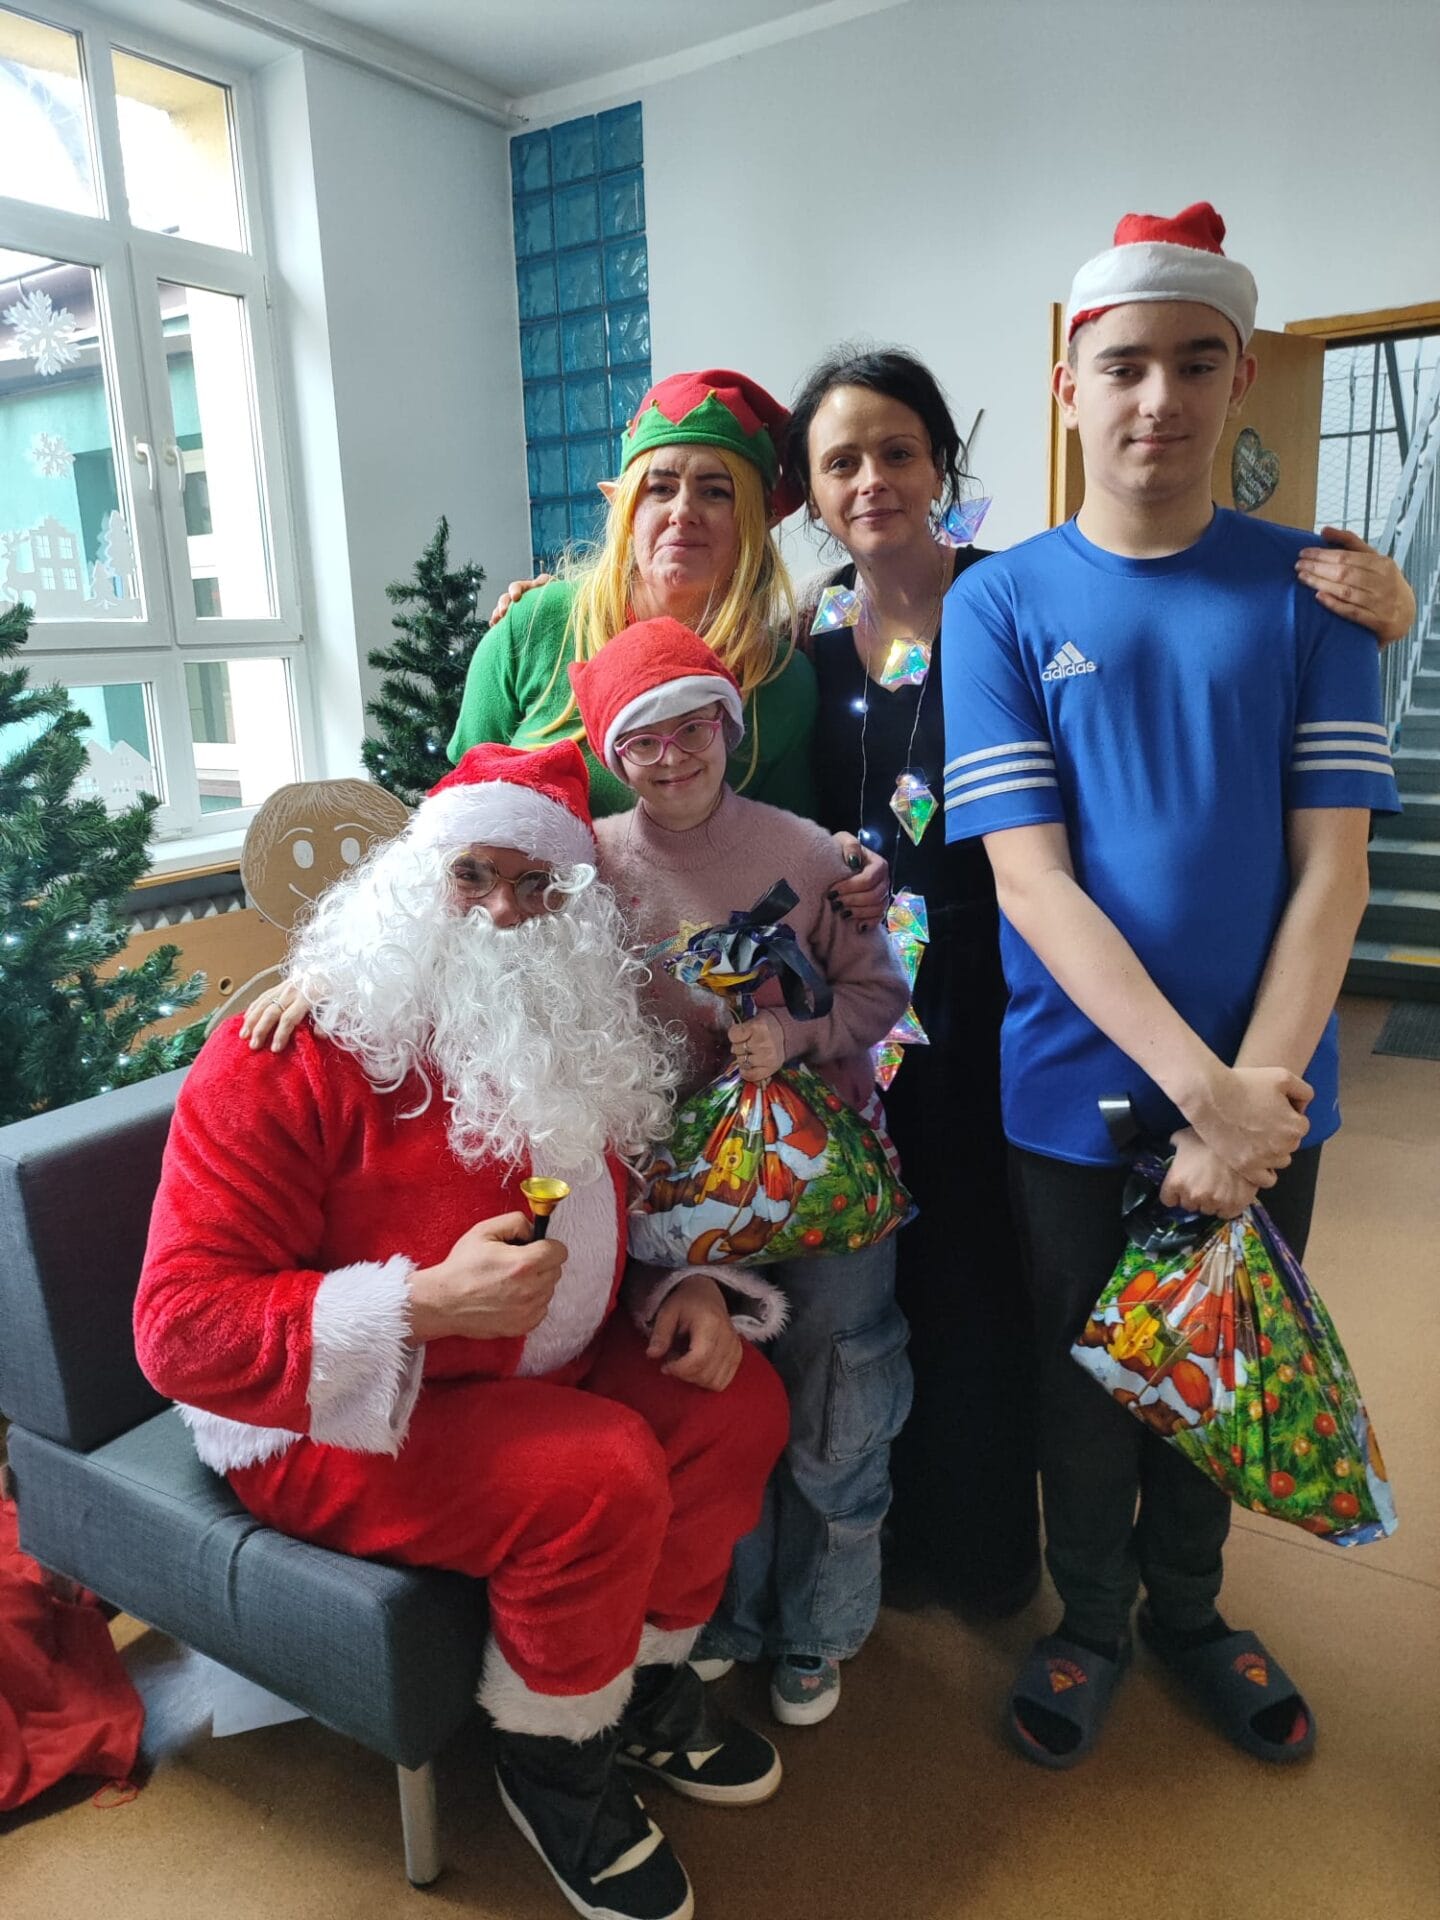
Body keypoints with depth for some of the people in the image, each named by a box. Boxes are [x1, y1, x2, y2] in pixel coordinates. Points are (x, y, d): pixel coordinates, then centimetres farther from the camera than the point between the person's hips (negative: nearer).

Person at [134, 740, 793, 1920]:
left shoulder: (584, 1037, 0)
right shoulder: (287, 1056, -21)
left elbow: (641, 1195, 16)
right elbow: (184, 1327, -23)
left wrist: (693, 1285, -6)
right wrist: (424, 1307, -34)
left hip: (543, 1368, 7)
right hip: (337, 1411, -6)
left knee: (739, 1404, -5)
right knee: (602, 1479, -26)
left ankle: (647, 1676, 18)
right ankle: (550, 1758, 5)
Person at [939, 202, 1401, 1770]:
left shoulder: (1307, 589, 0)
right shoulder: (1000, 606, -5)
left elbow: (1331, 864, -5)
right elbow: (1030, 880, -13)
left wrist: (1256, 1089, -17)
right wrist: (1200, 1088, -20)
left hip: (1264, 1094, 2)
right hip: (1078, 1091, -1)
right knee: (1085, 1377, 16)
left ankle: (1187, 1609, 47)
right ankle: (1089, 1617, 43)